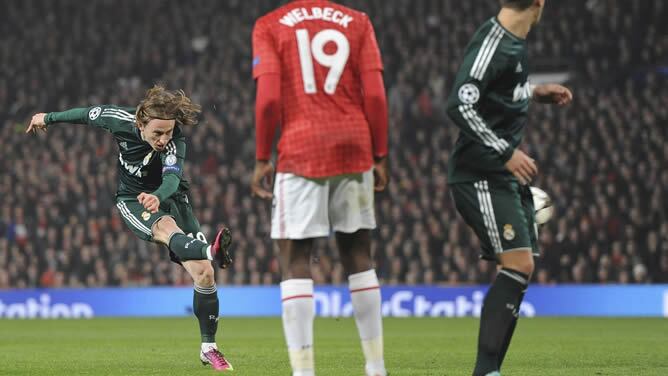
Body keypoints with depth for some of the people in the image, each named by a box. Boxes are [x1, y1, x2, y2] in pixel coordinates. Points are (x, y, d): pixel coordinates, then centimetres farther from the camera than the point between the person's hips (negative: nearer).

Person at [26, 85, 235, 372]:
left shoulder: (175, 142, -28)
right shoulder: (121, 121, -21)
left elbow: (171, 179, -46)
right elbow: (90, 114, 0)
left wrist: (157, 196, -69)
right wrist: (49, 118, 16)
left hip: (169, 196, 1)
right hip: (132, 200, -1)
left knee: (204, 273, -10)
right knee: (167, 229, -38)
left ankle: (208, 348, 5)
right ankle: (210, 251, -71)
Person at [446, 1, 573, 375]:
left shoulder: (516, 42, 11)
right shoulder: (492, 43, -17)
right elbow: (460, 104, -25)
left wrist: (536, 91, 21)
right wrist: (505, 152, -25)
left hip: (508, 175, 10)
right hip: (481, 176, -10)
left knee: (522, 268, 8)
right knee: (519, 264, -16)